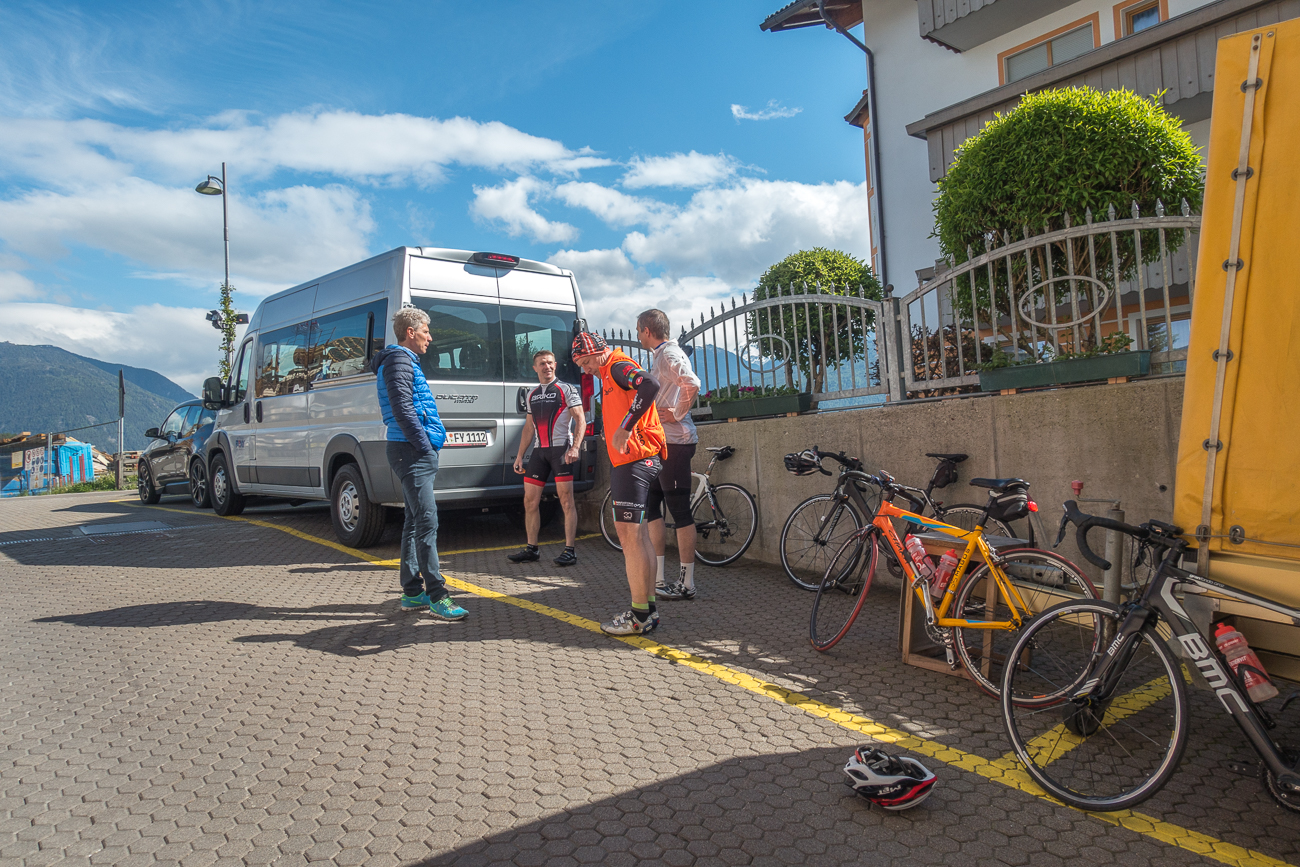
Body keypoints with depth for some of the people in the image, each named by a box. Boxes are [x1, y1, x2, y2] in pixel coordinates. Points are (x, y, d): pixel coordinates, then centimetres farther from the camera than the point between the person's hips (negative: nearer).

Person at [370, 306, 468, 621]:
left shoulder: (406, 360, 23)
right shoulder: (398, 359, -8)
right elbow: (401, 408, -19)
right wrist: (423, 443, -17)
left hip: (417, 453, 11)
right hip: (412, 452, -11)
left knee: (415, 521, 12)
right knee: (426, 521, -12)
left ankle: (412, 592, 18)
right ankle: (437, 597, -11)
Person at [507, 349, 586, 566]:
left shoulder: (566, 390, 0)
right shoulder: (531, 395, 17)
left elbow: (580, 420, -7)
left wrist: (575, 447, -20)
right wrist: (519, 455, 16)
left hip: (560, 448, -6)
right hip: (539, 450, 6)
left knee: (566, 500, -6)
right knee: (530, 500, 5)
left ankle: (569, 550, -3)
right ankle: (531, 549, 15)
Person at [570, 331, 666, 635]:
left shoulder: (619, 366, -10)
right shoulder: (608, 376, 22)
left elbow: (650, 385, -30)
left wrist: (625, 428, -30)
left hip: (637, 459, -11)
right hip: (624, 461, 11)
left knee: (628, 533, -11)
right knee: (636, 533, 13)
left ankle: (640, 616, -6)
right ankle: (648, 608, 20)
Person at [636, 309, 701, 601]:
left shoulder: (670, 354, -12)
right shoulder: (659, 355, 19)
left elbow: (692, 384, -29)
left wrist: (677, 414, -19)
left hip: (674, 441, -11)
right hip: (659, 441, 11)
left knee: (679, 510, -6)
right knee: (652, 506, 12)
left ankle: (686, 582, 1)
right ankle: (656, 578, 19)